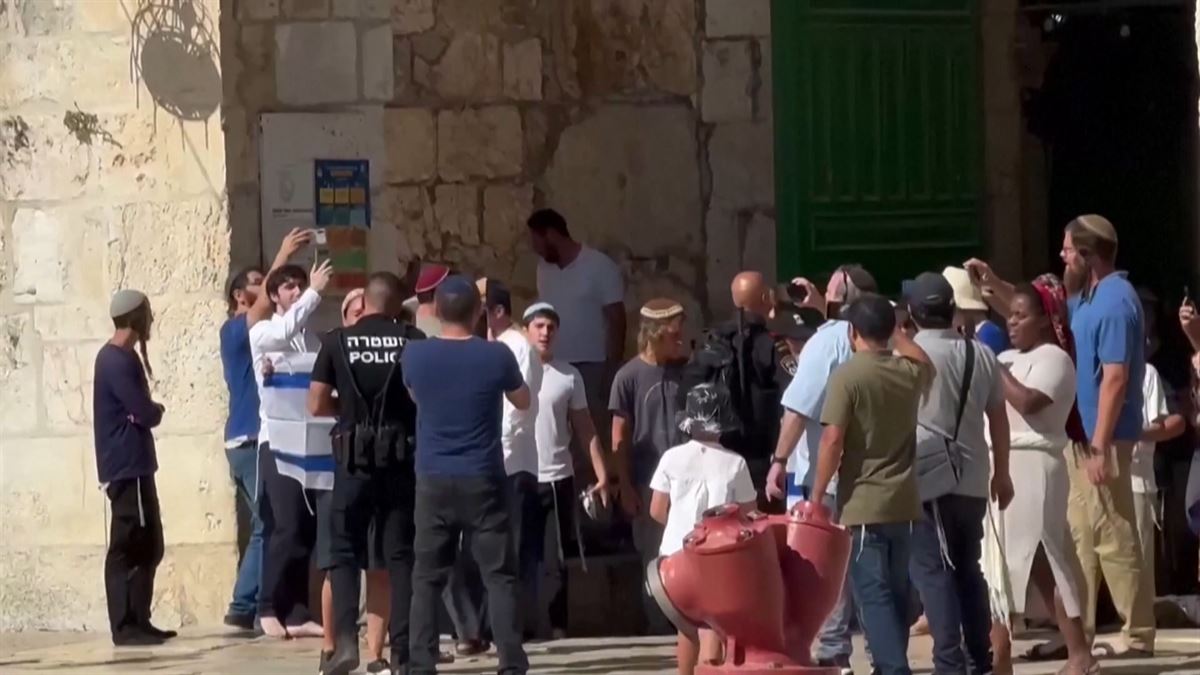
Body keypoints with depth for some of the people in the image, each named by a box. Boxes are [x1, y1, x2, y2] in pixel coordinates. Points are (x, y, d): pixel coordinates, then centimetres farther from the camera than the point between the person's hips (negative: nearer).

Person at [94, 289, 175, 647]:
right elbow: (145, 413, -19)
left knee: (147, 546, 12)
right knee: (127, 548, -8)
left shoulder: (120, 357, 16)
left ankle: (139, 622, 16)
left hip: (134, 467, 10)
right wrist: (159, 410, 2)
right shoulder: (118, 361, -16)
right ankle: (125, 626, -8)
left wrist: (151, 410, -2)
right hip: (127, 468, -10)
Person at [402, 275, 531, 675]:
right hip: (482, 480, -1)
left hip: (433, 480, 1)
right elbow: (523, 402, 12)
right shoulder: (496, 356, -7)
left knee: (427, 578, 7)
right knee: (499, 576, 4)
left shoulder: (415, 355, -3)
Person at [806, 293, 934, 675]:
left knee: (873, 594, -7)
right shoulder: (910, 372, 6)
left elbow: (832, 440, -15)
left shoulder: (846, 377, -11)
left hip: (863, 504, -5)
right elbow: (924, 361, 33)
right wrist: (894, 330, 38)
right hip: (904, 503, 6)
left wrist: (817, 497, -8)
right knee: (896, 592, 14)